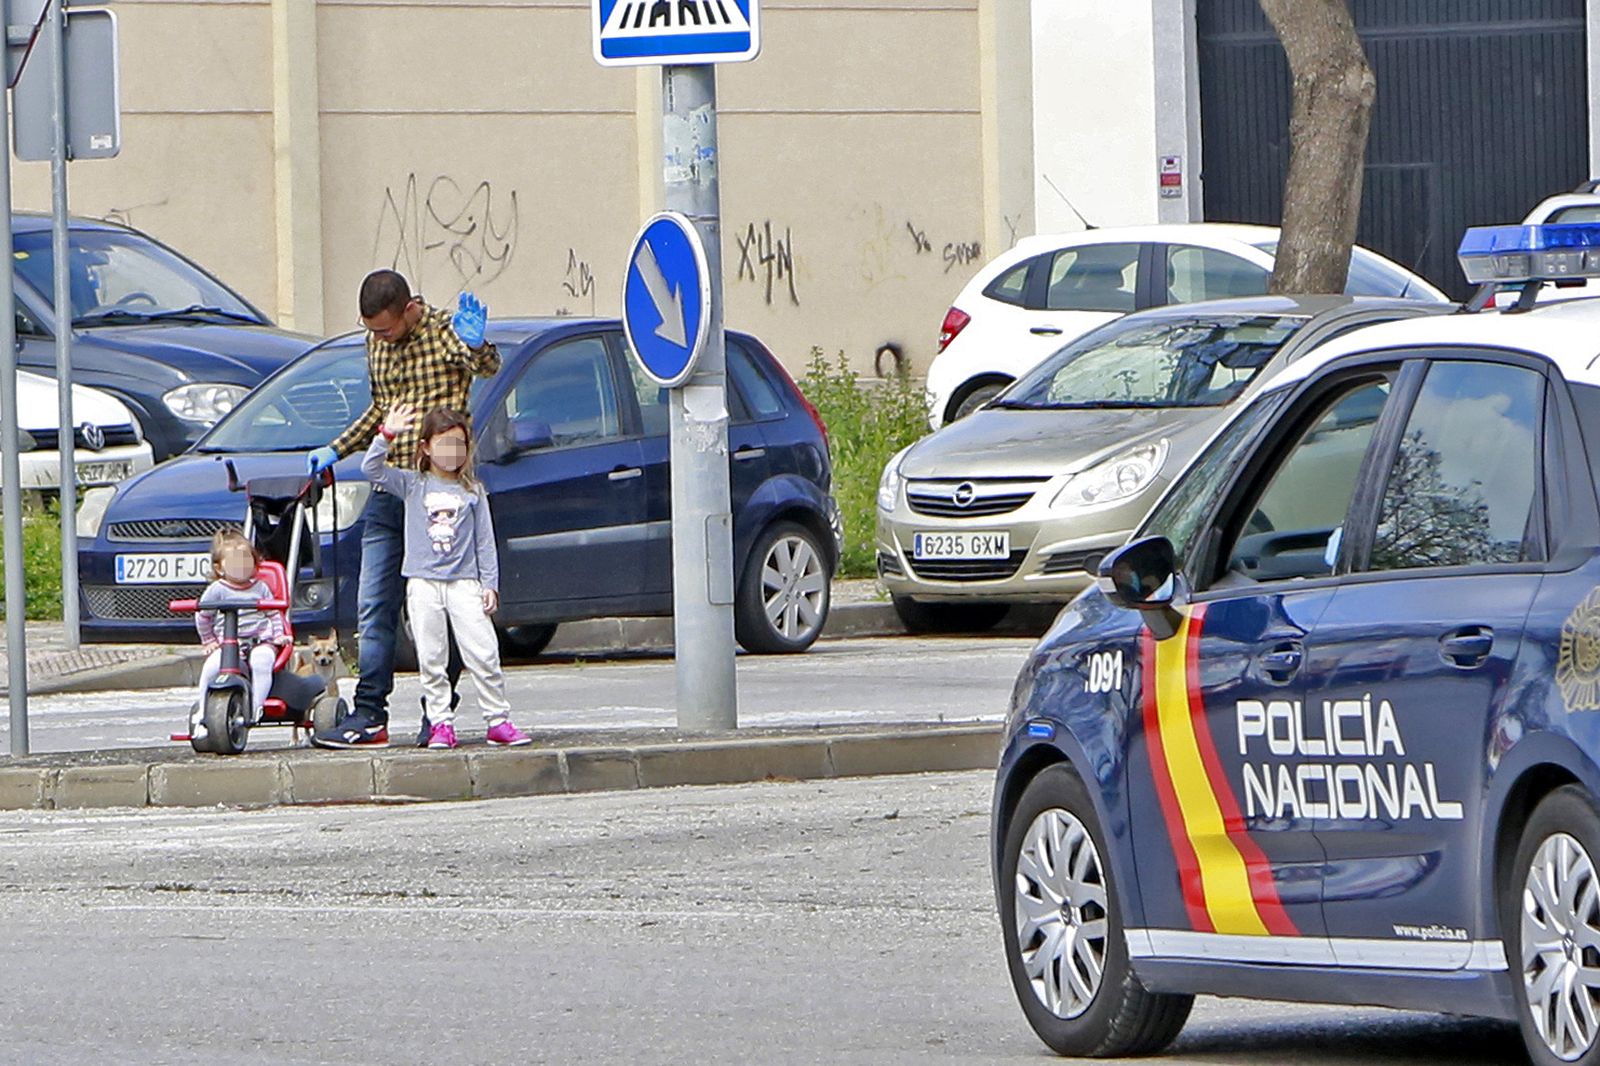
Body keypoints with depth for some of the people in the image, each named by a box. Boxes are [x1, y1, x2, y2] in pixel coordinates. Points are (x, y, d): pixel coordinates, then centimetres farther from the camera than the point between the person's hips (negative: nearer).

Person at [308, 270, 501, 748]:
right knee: (374, 607, 2)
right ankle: (369, 714, 3)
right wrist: (336, 451, 19)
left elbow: (488, 368, -27)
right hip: (388, 488, 6)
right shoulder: (377, 344, 12)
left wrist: (476, 345, -48)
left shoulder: (445, 331, -8)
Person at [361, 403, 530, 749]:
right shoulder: (413, 485, 8)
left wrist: (490, 584, 4)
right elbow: (372, 468, -2)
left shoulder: (472, 491, 9)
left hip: (464, 581, 0)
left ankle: (498, 721, -1)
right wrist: (387, 435, -15)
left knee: (483, 653, -6)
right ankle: (441, 724, 4)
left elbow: (484, 541, 10)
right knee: (430, 659, -1)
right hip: (423, 583, 0)